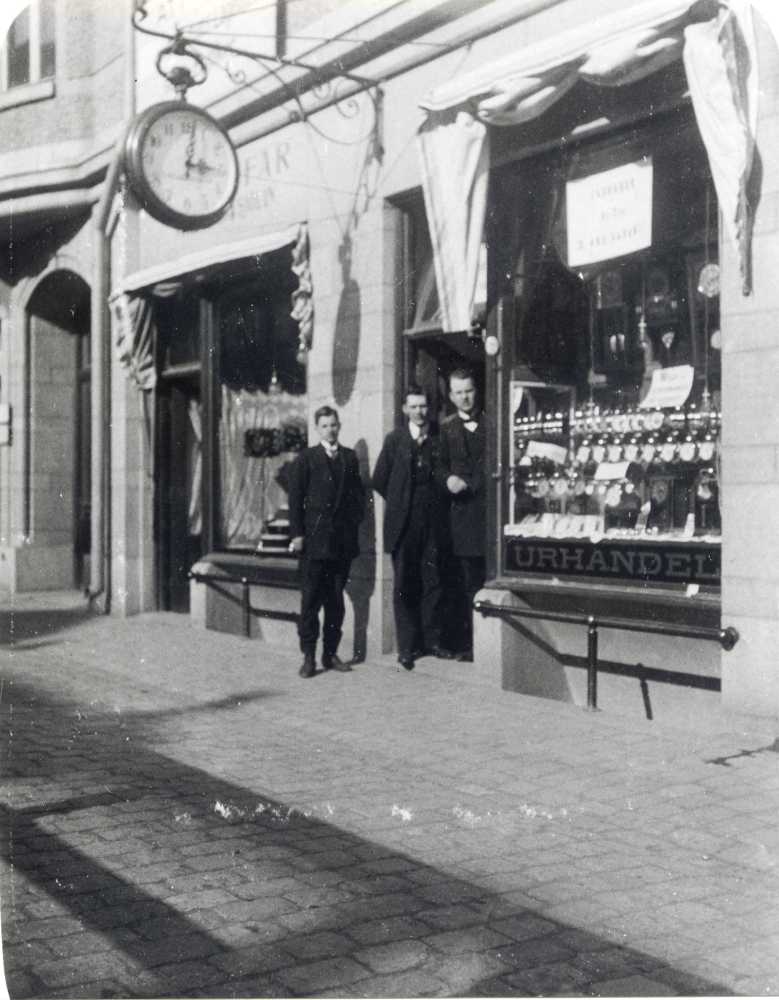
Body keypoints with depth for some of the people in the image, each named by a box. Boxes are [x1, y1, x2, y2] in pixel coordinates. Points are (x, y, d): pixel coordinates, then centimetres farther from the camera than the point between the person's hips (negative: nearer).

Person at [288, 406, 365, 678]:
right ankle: (308, 656, 3)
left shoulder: (350, 457, 11)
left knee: (336, 600, 8)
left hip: (343, 540, 4)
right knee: (311, 599, -3)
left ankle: (330, 653, 16)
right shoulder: (306, 459, 1)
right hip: (315, 540, -3)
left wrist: (356, 521, 3)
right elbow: (295, 499, -1)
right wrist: (297, 534, -7)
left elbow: (358, 492, 16)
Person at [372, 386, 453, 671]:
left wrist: (439, 502, 2)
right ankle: (407, 646, 8)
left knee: (433, 581, 4)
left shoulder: (440, 437, 5)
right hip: (404, 522, 0)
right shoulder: (394, 439, 6)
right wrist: (399, 503, 6)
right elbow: (379, 481, 9)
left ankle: (433, 639, 15)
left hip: (434, 520, 0)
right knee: (405, 585, 2)